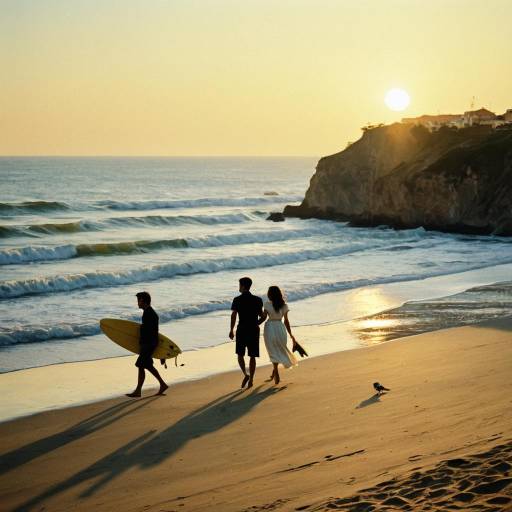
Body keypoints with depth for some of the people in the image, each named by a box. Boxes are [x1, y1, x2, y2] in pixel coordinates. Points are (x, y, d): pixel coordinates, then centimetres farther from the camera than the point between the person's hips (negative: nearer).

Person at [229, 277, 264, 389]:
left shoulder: (237, 300, -7)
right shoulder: (257, 300, 1)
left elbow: (233, 315, -12)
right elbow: (262, 315, 4)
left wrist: (231, 330, -3)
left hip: (242, 330, -2)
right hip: (254, 330, 2)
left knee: (240, 354, 13)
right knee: (252, 356, 8)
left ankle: (245, 374, -7)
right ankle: (250, 380, 8)